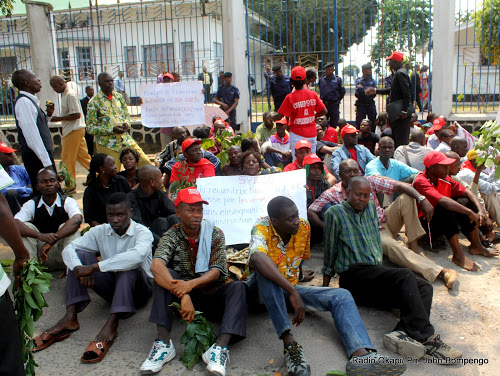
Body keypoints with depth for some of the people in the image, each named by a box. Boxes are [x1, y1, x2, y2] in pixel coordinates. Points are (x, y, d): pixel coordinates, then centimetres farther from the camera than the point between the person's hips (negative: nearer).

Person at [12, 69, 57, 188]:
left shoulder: (30, 100, 16)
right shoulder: (24, 102, -14)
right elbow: (32, 136, -21)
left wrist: (48, 115, 6)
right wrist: (47, 162, -23)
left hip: (42, 153, 10)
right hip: (37, 156, -10)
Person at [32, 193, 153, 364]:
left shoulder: (142, 232, -13)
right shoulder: (100, 231, 2)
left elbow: (137, 255, -36)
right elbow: (69, 249, -6)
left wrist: (93, 267, -35)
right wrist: (80, 269, -29)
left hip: (137, 289, -4)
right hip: (112, 287, 5)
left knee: (129, 266, -34)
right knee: (80, 254, -11)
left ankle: (111, 326, -41)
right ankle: (70, 318, -22)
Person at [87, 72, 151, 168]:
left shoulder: (119, 97, 10)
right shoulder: (94, 102, -6)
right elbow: (90, 128, -7)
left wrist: (126, 124, -4)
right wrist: (112, 130, -17)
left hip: (126, 141, 4)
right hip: (108, 146, -4)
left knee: (145, 163, -3)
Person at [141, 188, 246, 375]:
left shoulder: (215, 233, -4)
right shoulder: (172, 235, -7)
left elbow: (216, 272, -14)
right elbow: (156, 265, -27)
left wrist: (191, 284, -35)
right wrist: (183, 295, -42)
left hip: (212, 293, 0)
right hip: (184, 292, 0)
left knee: (238, 287, -27)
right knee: (163, 276, -25)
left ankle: (220, 347, -44)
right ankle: (163, 342, -33)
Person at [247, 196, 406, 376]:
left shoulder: (304, 227, -7)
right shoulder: (262, 228, -24)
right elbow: (257, 259, -46)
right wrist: (293, 293, -49)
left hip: (290, 289, 5)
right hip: (260, 289, -5)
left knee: (341, 296, -16)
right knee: (265, 268, -39)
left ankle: (361, 354, -42)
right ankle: (288, 340, -43)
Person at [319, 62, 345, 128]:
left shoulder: (338, 80, -3)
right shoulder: (321, 80, 6)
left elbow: (342, 92, 3)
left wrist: (337, 100, 4)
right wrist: (324, 100, 13)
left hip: (334, 104, -3)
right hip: (324, 104, 3)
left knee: (334, 124, 2)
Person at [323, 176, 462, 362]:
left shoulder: (371, 207, 19)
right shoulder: (334, 213, 0)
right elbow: (330, 251, 3)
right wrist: (325, 287, 4)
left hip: (374, 272, 7)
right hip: (353, 275, -7)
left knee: (424, 287, -16)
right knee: (405, 276, -29)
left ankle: (403, 333, -38)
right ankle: (425, 337, -33)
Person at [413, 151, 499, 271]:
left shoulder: (444, 180, 2)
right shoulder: (420, 181, -23)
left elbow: (466, 192, -1)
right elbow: (442, 201, -34)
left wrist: (480, 210, -18)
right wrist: (470, 213, -33)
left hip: (442, 223, 8)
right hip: (422, 224, -8)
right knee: (445, 209, -32)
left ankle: (476, 246, 0)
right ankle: (458, 255, -27)